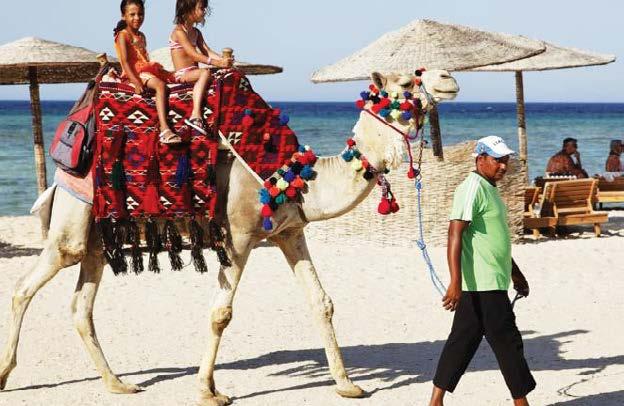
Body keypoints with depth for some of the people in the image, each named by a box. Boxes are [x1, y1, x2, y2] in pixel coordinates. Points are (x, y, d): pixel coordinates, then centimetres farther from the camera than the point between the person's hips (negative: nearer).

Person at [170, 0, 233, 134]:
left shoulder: (196, 32, 17)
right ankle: (196, 115, -48)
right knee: (205, 73, -36)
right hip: (182, 74, -8)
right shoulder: (179, 31, -11)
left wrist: (223, 59, -12)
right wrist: (217, 63, -28)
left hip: (194, 72, 8)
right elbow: (194, 54, -22)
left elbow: (206, 51, 8)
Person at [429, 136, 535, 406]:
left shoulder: (490, 189, 18)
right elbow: (455, 235, -22)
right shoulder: (472, 188, -14)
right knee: (508, 343, -3)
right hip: (483, 285, -10)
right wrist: (456, 282, -28)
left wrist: (516, 274, 33)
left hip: (490, 284, 10)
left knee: (463, 342, 11)